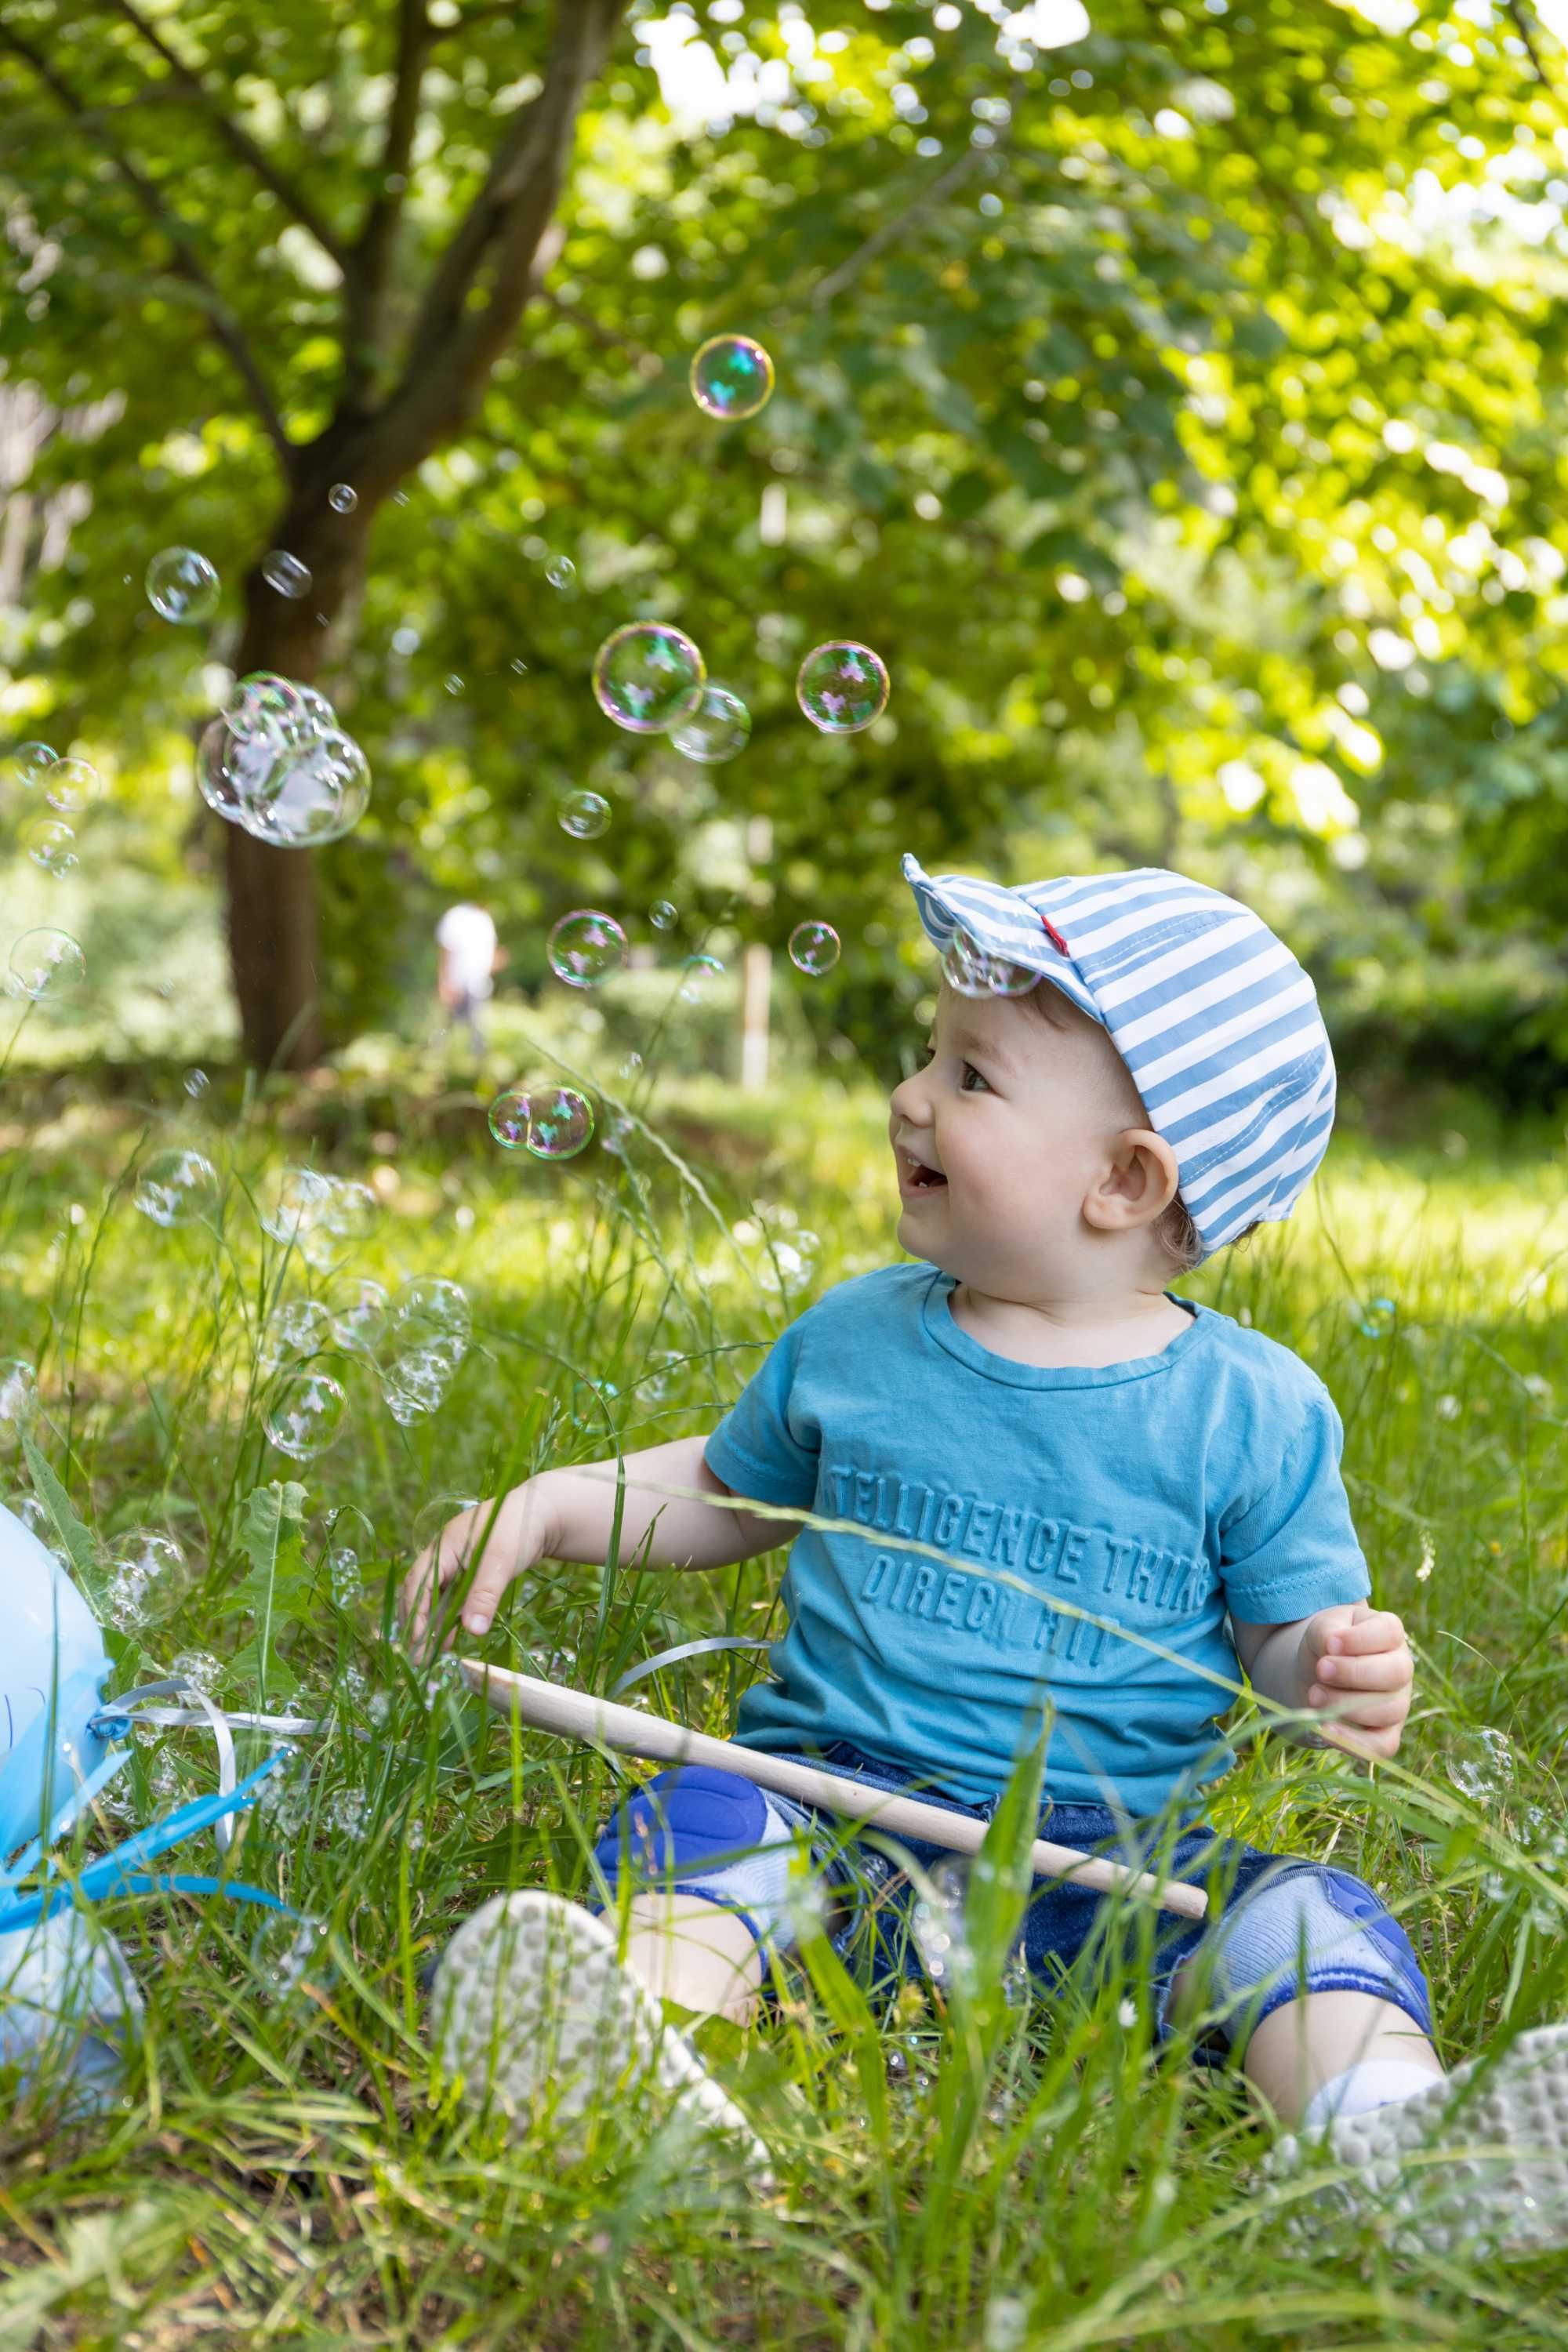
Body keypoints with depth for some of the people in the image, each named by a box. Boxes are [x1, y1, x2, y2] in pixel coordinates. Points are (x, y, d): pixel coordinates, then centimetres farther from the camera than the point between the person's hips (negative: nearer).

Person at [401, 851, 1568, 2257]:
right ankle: (629, 2051, -55)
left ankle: (1379, 2138, -52)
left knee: (1302, 1916, -26)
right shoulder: (854, 1340, 9)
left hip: (1120, 1854, -1)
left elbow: (1285, 1631, 4)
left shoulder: (1252, 1410, -1)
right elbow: (725, 1493, 24)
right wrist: (545, 1510, 12)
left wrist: (1334, 1674, -19)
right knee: (700, 1820, -27)